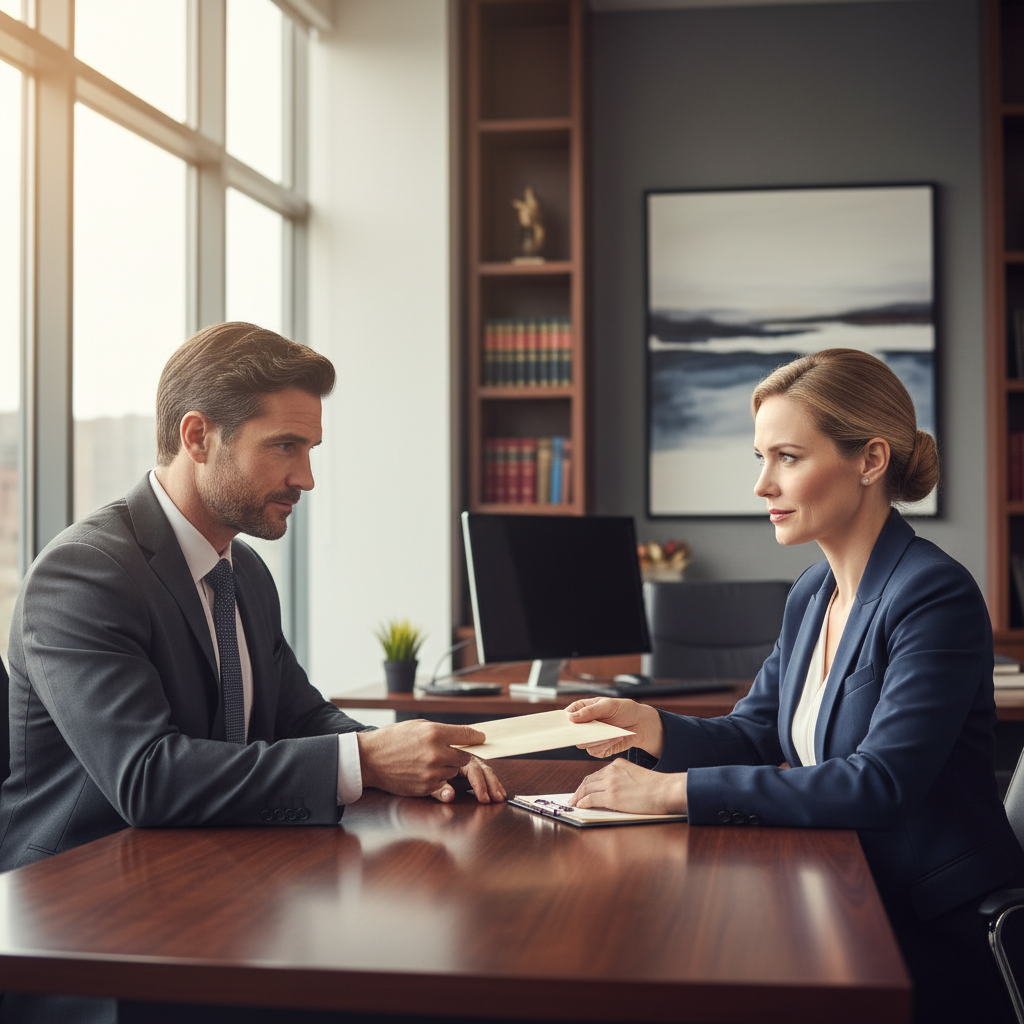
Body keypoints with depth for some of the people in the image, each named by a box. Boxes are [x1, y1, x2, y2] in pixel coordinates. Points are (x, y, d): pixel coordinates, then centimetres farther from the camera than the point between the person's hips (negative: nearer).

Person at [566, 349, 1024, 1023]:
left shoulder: (937, 596, -18)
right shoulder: (812, 595, 9)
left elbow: (879, 783, -26)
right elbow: (755, 737, 13)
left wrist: (678, 790, -27)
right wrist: (651, 728, -8)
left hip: (939, 947, -7)